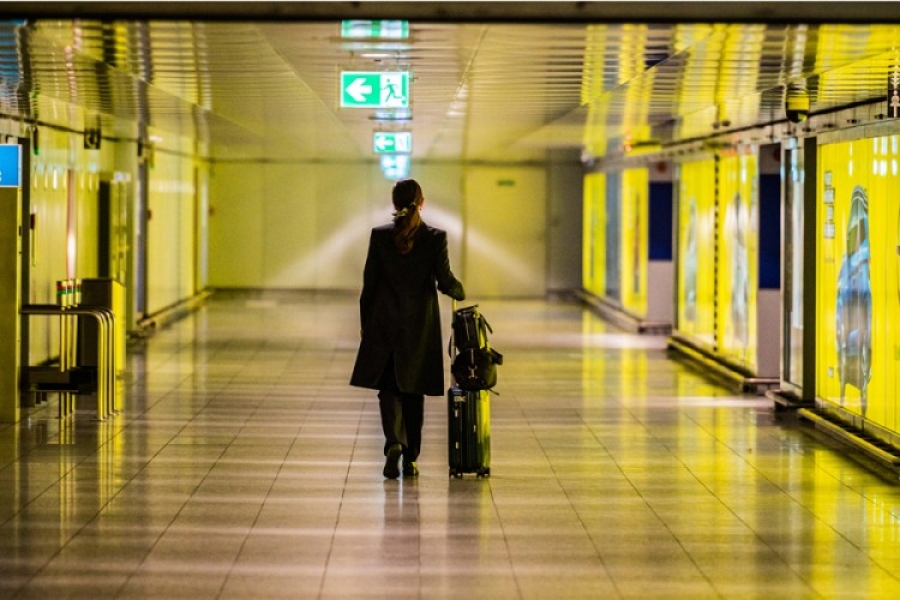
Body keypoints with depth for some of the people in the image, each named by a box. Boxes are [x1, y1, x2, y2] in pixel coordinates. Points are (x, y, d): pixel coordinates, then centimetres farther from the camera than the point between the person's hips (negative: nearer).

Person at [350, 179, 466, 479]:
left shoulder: (380, 235, -5)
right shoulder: (436, 237, -7)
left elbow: (369, 282, -1)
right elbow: (445, 281, -7)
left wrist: (365, 322, 9)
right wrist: (460, 292, 17)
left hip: (385, 322, 0)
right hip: (420, 326, 0)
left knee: (388, 387, 6)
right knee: (413, 391, 11)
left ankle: (394, 442, -18)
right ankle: (410, 458, 12)